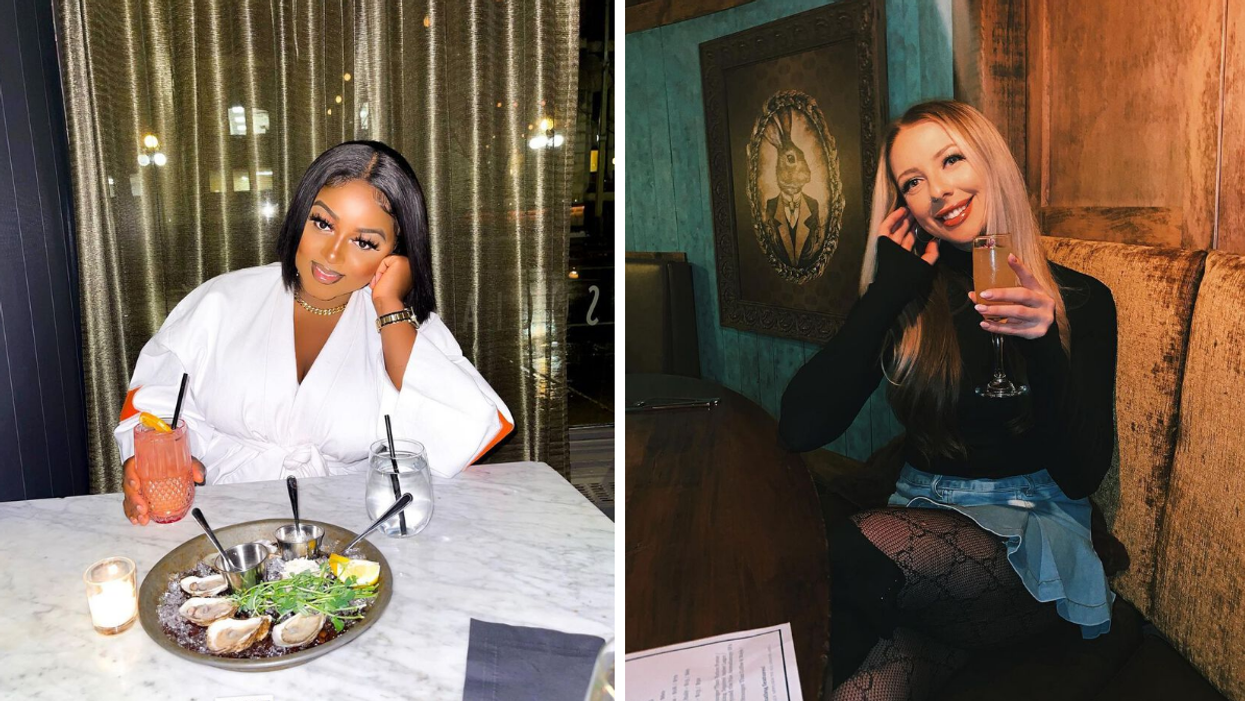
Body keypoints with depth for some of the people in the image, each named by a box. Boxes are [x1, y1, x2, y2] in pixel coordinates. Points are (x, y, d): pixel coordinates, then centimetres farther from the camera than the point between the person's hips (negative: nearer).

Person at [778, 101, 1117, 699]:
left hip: (1030, 533, 0)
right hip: (920, 521, 1)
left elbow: (1082, 475, -7)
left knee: (850, 554, -30)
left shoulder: (1078, 299, 1)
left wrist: (1045, 347, -23)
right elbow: (800, 429, -9)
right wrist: (887, 290, -8)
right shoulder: (906, 300, 5)